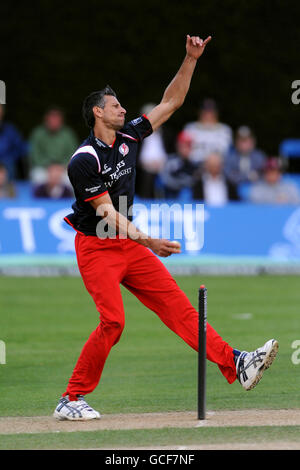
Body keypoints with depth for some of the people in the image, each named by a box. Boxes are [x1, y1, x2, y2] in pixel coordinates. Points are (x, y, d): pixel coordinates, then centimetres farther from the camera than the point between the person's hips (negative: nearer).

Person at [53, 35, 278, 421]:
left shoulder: (128, 137, 7)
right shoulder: (84, 160, -16)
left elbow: (170, 102, 11)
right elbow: (107, 213, -19)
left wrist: (190, 60, 1)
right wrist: (148, 241, -26)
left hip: (130, 245, 7)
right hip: (96, 247, -7)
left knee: (177, 305, -2)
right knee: (112, 320, -19)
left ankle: (236, 365, -9)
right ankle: (71, 400, -10)